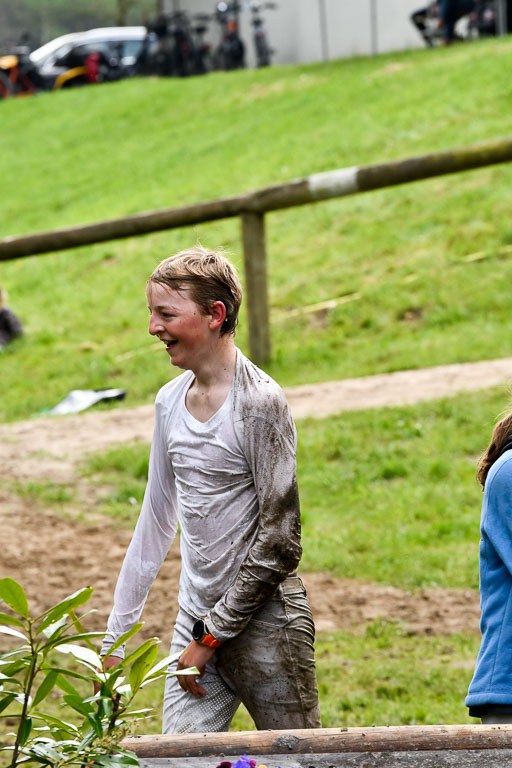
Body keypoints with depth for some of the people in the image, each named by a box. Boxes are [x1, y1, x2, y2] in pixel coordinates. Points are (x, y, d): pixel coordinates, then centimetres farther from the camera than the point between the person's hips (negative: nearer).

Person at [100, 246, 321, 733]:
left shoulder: (259, 403, -11)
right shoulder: (171, 402, 10)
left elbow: (280, 542, -14)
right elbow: (156, 522, 19)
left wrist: (211, 636, -12)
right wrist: (114, 637, 17)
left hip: (263, 621, -6)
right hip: (196, 620, 6)